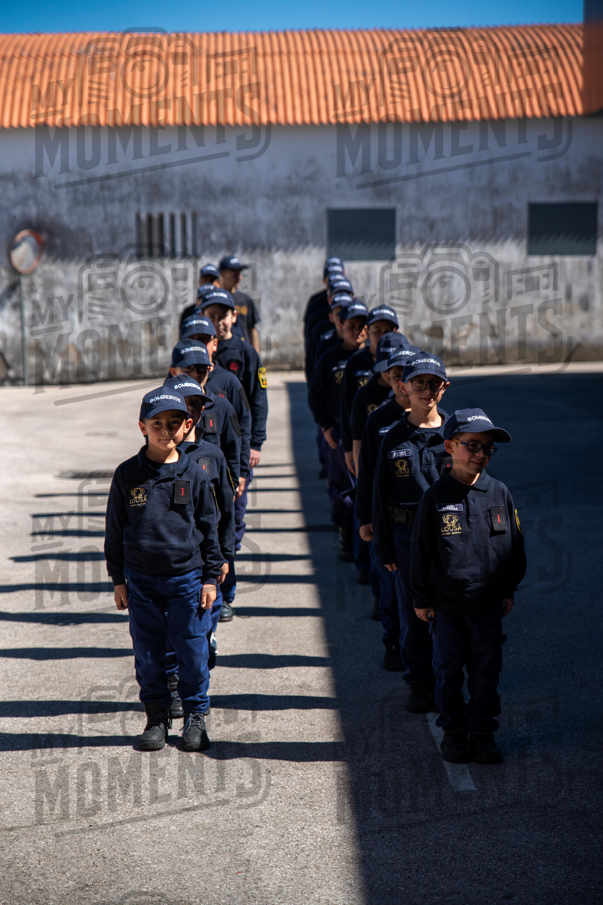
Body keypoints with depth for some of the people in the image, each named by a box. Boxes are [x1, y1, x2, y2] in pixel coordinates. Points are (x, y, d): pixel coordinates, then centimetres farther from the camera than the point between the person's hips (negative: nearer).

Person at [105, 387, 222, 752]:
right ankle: (157, 717, 23)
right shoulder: (128, 474, -1)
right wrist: (118, 578, 4)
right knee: (148, 653, 7)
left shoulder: (194, 474, -1)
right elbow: (115, 529, 6)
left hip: (187, 577, -1)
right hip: (142, 581, 1)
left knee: (193, 650, 3)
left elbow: (209, 527, 5)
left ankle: (196, 715, 20)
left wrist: (211, 577, 3)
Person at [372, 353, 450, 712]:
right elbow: (380, 495, 4)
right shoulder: (394, 438, 1)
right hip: (407, 536, 0)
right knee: (412, 614, 6)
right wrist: (384, 548, 2)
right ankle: (420, 684, 19)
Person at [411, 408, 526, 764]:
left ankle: (483, 732, 21)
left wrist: (509, 589, 11)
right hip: (446, 604, -1)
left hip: (488, 603, 2)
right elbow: (420, 548, -2)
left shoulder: (499, 493, -1)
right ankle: (454, 731, 24)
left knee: (486, 670, 7)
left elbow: (514, 544, 9)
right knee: (449, 670, 8)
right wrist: (421, 598, -1)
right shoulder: (436, 497, -7)